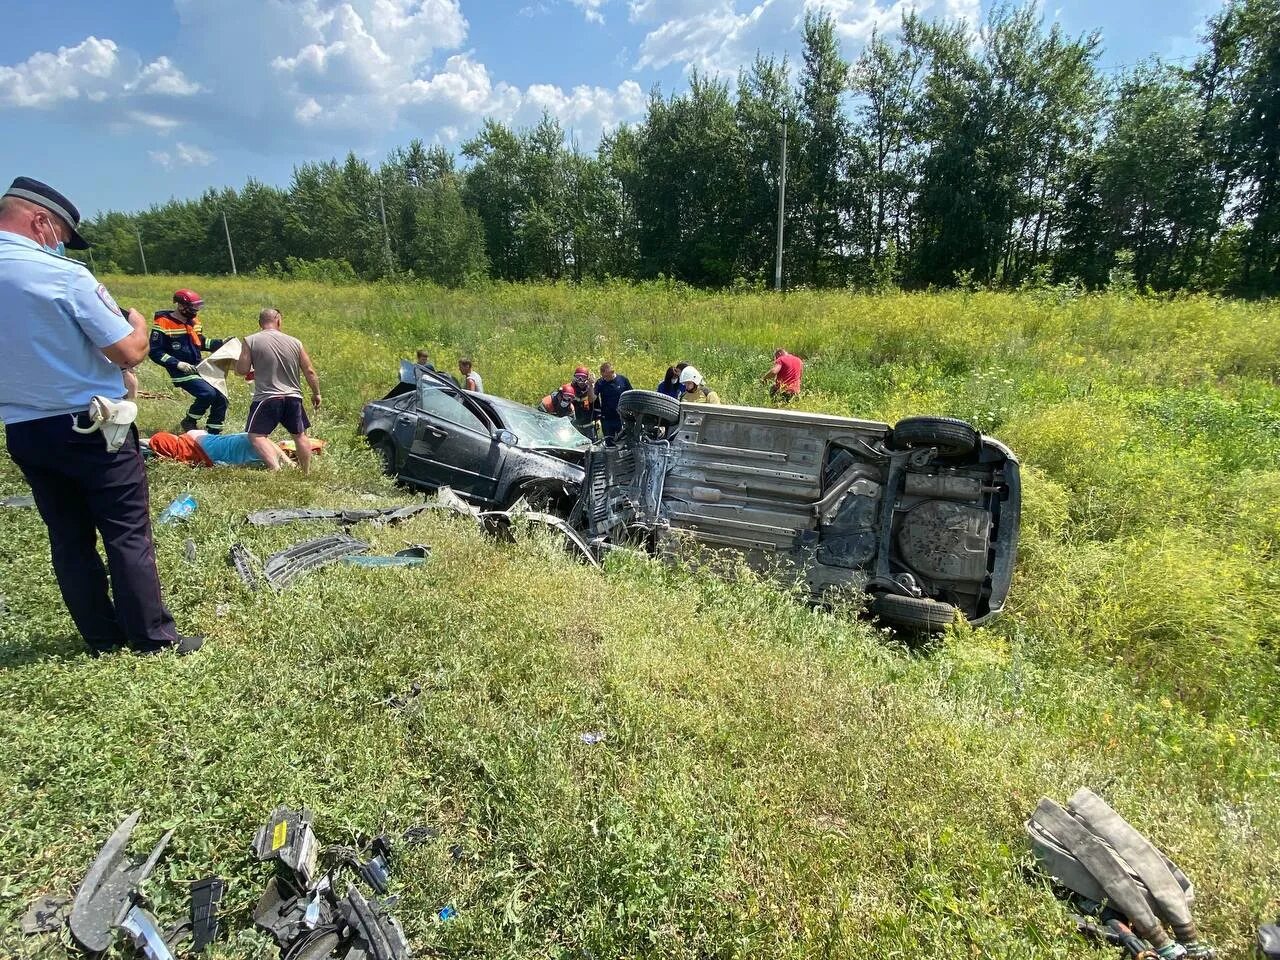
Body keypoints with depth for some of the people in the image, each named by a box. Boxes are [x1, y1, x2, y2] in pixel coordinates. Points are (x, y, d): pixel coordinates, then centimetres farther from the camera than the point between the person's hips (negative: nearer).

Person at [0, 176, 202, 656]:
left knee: (69, 540, 13)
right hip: (90, 429, -6)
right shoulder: (63, 275, -16)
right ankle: (152, 638, 9)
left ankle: (102, 639, 23)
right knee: (128, 536, 2)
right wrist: (138, 323, 5)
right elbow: (130, 353, -15)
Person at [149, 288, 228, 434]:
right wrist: (178, 364, -21)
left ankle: (213, 434, 15)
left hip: (199, 368, 8)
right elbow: (155, 352, -12)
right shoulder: (163, 324, -12)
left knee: (221, 399, 2)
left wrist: (221, 343, 9)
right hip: (181, 372, -7)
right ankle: (189, 422, -2)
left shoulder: (194, 321, 9)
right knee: (208, 393, -26)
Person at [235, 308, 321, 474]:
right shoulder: (295, 342, 2)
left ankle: (275, 468, -18)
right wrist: (316, 393, 17)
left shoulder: (251, 340, -5)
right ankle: (307, 472, 24)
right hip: (293, 398, 3)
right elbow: (309, 371, 4)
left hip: (266, 398, -3)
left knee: (256, 435, 1)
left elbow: (241, 370, -5)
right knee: (300, 435, 18)